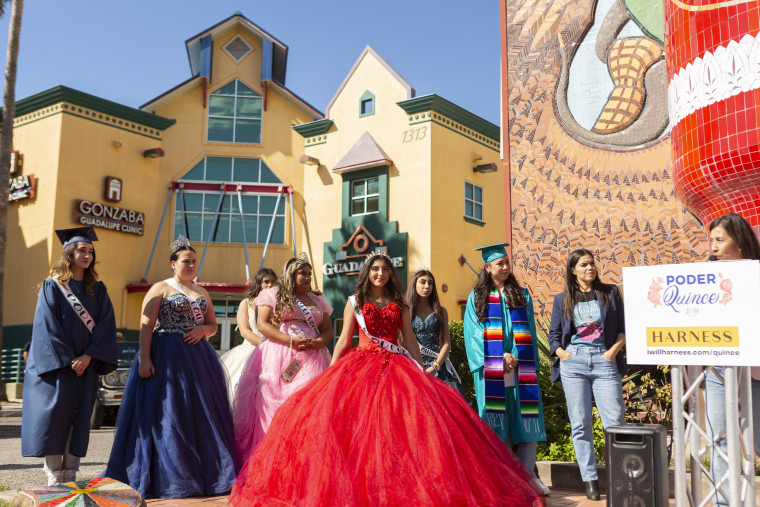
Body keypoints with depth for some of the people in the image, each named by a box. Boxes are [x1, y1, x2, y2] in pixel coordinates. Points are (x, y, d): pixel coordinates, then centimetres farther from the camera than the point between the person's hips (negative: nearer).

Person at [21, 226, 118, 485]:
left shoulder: (97, 289, 10)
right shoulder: (52, 286, 0)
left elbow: (106, 325, 3)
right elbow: (48, 326, -7)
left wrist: (88, 356, -9)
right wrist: (67, 360, -12)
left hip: (86, 363, 3)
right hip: (56, 364, -3)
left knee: (78, 418, 3)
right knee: (55, 417, -4)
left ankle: (69, 478, 9)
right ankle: (54, 478, 3)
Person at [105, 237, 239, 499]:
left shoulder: (201, 292, 17)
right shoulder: (160, 289, 0)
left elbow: (213, 325, 19)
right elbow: (146, 326, -8)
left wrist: (202, 330, -4)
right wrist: (144, 358, -19)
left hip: (198, 357, 6)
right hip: (167, 358, -5)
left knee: (200, 414, 5)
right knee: (167, 415, -4)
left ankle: (202, 474, 13)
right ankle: (166, 477, 3)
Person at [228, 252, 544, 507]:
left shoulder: (399, 304, 14)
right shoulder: (354, 302, 11)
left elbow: (409, 339, 12)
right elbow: (343, 340, 8)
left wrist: (421, 371, 3)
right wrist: (329, 374, 1)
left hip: (396, 367, 1)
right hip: (361, 366, -1)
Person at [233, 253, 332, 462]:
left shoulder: (317, 300, 21)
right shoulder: (273, 294, 8)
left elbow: (328, 329, 18)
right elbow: (262, 324, -3)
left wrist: (319, 342, -6)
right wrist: (291, 340, -13)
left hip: (311, 357, 4)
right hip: (279, 356, -3)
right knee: (275, 404, -12)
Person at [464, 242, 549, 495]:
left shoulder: (522, 295, 15)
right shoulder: (477, 297, 9)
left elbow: (528, 333, 10)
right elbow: (474, 333, 0)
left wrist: (515, 357, -6)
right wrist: (500, 357, -10)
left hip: (520, 367, 2)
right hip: (490, 369, -2)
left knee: (526, 418, -4)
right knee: (496, 425, -2)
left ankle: (528, 476, 4)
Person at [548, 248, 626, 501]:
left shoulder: (610, 293, 11)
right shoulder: (562, 299, 13)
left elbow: (624, 327, 9)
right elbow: (554, 333, 15)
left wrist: (615, 348, -5)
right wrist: (560, 352, -3)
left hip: (604, 361, -1)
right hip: (573, 363, 1)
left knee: (615, 421, -7)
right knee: (580, 424, 1)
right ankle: (590, 479, 8)